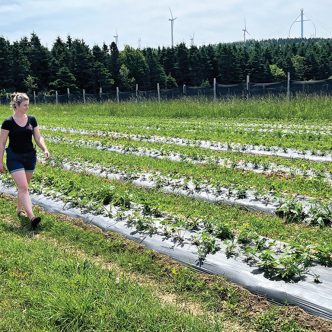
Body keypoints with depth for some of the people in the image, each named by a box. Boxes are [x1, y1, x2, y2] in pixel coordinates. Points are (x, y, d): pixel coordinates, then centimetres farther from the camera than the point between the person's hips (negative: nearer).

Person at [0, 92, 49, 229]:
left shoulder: (31, 120, 2)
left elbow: (38, 137, 7)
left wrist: (45, 149, -11)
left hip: (30, 157, 4)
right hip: (14, 158, -4)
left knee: (23, 186, 14)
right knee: (23, 187, -13)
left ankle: (20, 209, 33)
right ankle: (31, 217, -19)